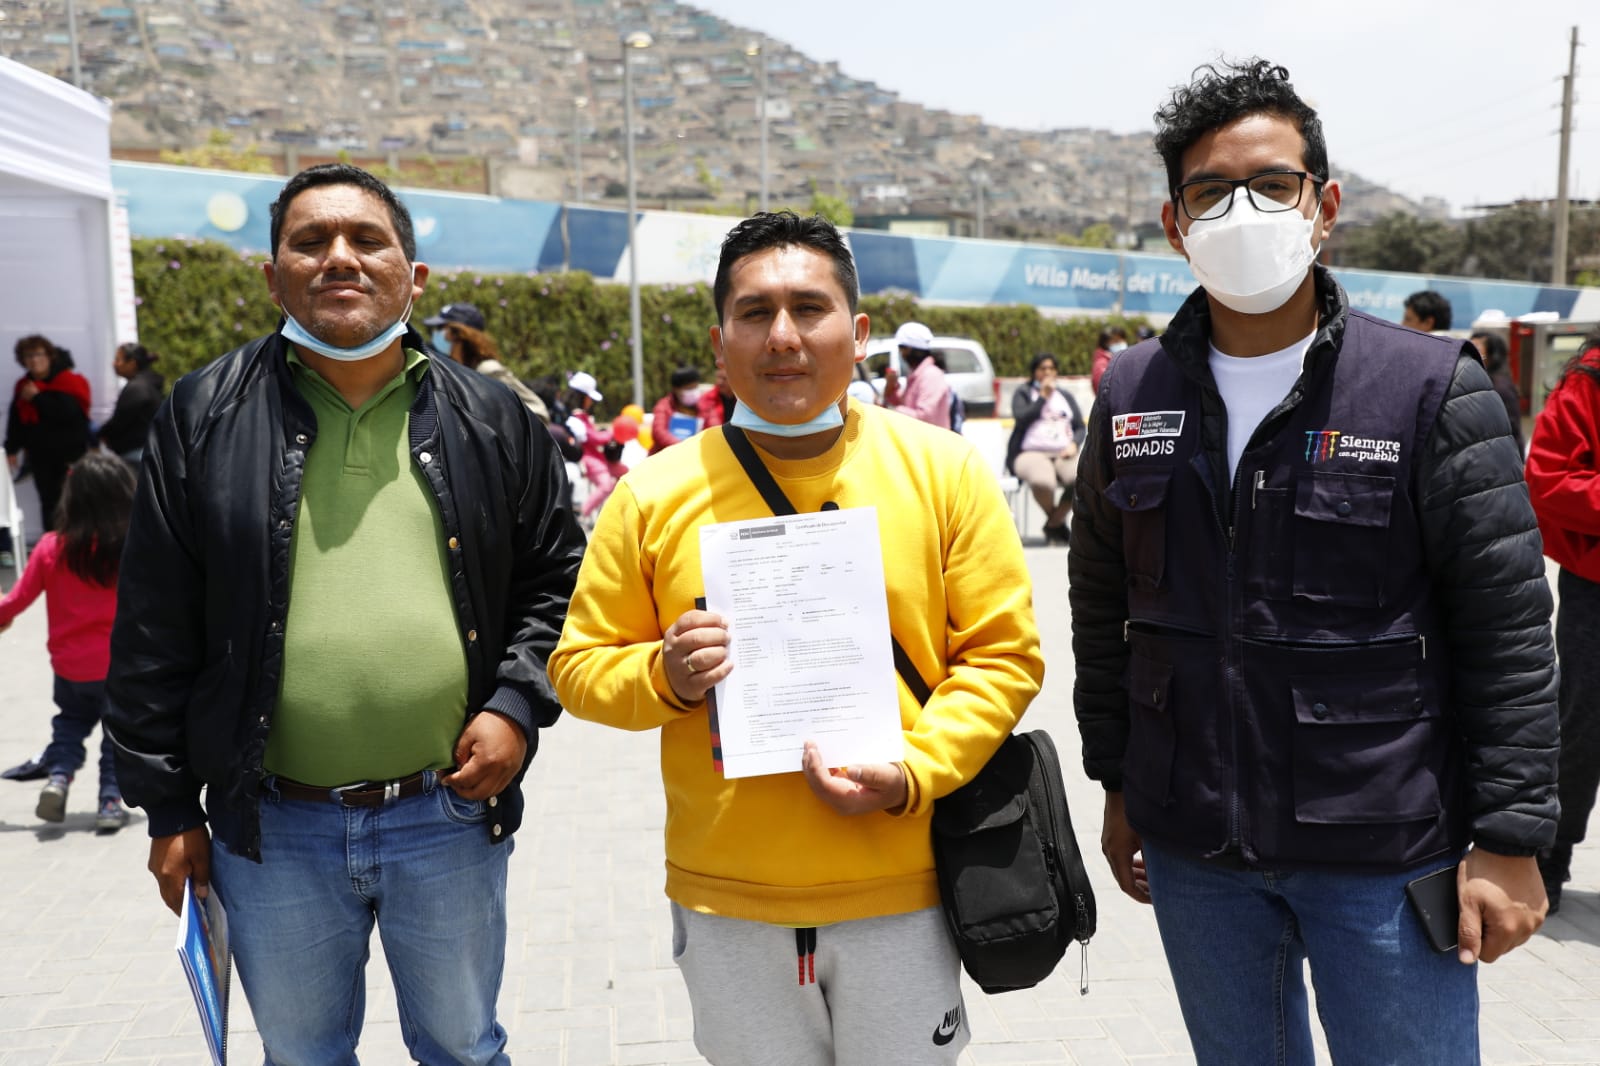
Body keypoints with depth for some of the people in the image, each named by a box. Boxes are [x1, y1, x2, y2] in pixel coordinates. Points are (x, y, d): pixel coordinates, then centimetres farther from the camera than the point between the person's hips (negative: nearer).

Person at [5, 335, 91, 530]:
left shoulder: (69, 381, -8)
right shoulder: (24, 386, 9)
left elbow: (68, 412, -23)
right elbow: (16, 421, 12)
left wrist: (37, 398, -18)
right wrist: (11, 449, 6)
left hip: (70, 454, -5)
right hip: (41, 456, 5)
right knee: (48, 502, 6)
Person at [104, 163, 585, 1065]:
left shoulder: (491, 419, 1)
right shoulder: (206, 416, -1)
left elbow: (558, 577, 8)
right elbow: (156, 630, 1)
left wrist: (518, 703, -7)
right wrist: (168, 805, 1)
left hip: (452, 816, 0)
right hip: (272, 829, 0)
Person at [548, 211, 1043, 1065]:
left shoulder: (945, 471, -4)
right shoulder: (654, 495, -2)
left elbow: (1004, 653, -3)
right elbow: (580, 665, 4)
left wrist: (911, 775, -16)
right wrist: (664, 677, -17)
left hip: (901, 893, 0)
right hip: (724, 904, 1)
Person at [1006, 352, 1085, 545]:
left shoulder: (1066, 395, 27)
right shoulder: (1023, 393, 16)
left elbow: (1081, 427, 19)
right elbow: (1021, 418, -4)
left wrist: (1074, 444, -1)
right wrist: (1043, 397, 0)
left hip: (1063, 454, 3)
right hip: (1031, 453, -3)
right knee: (1042, 481, -40)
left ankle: (1053, 524, -8)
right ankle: (1058, 521, -4)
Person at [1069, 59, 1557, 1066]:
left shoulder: (1432, 389, -8)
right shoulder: (1130, 397, 3)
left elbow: (1508, 632, -7)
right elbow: (1102, 609, 11)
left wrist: (1509, 842, -10)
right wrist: (1118, 786, 11)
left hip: (1385, 857, -3)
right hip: (1194, 852, 4)